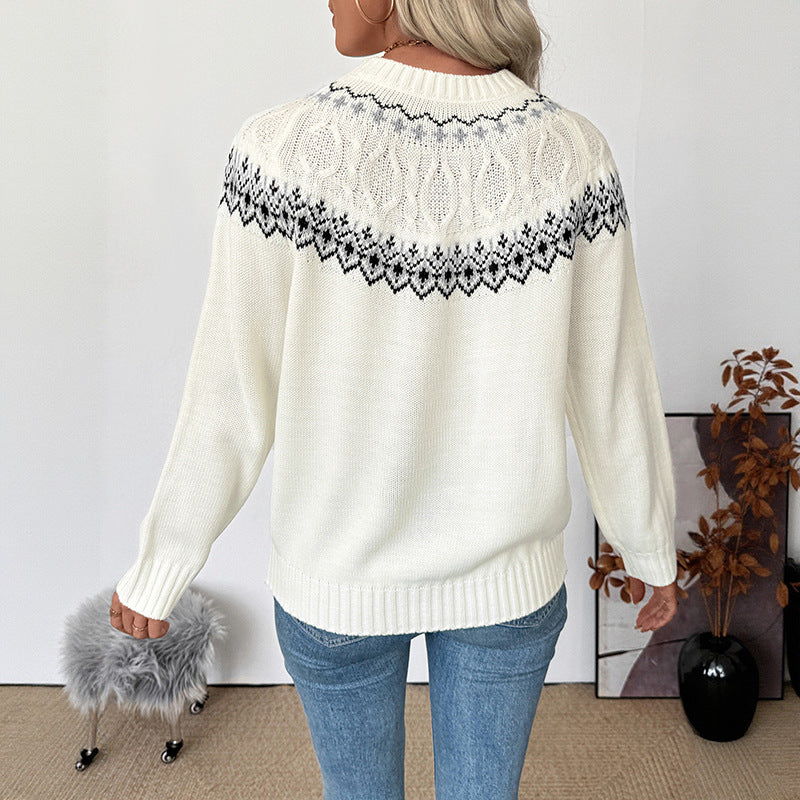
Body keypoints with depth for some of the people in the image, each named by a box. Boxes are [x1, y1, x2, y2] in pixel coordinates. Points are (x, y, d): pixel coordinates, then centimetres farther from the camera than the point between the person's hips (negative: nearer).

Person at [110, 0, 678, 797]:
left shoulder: (289, 149, -23)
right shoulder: (572, 152, -16)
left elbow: (229, 402, -16)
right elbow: (614, 388, -8)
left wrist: (157, 571, 1)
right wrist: (652, 550, 10)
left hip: (338, 578, -1)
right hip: (509, 579, 2)